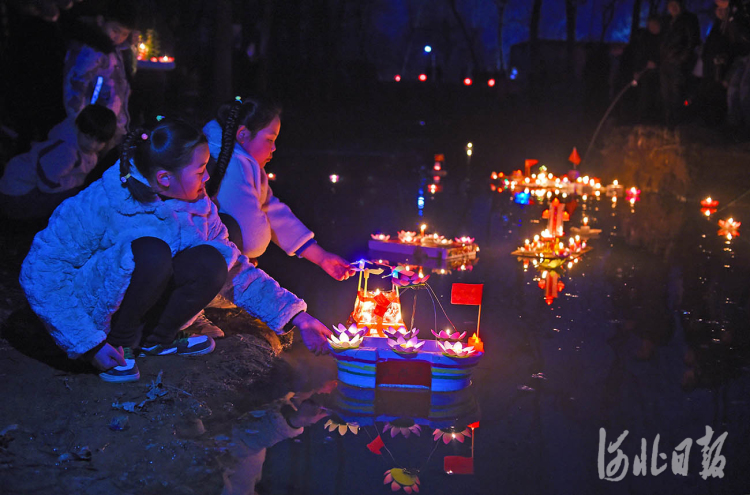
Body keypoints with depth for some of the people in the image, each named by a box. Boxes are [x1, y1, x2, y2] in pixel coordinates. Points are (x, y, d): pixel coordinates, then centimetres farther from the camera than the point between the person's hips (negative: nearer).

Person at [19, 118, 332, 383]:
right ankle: (118, 345, -13)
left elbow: (237, 273, 2)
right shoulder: (101, 204, -23)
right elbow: (40, 273, -22)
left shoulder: (198, 206, -3)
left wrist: (299, 318, -5)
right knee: (151, 253, -34)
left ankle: (156, 340, 0)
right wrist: (89, 344, -25)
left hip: (141, 309, 6)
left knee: (211, 263, -22)